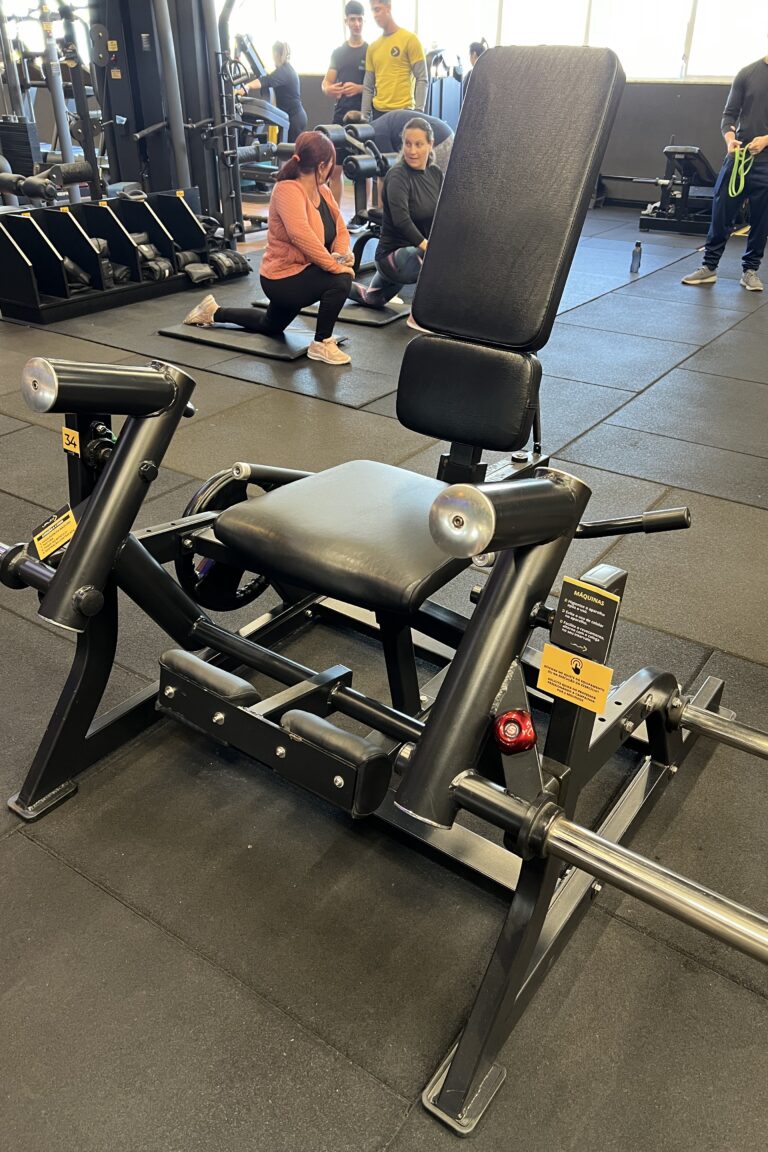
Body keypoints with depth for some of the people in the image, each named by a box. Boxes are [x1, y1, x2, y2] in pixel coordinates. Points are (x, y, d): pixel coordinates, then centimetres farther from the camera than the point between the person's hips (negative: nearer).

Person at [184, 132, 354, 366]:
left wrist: (343, 253, -21)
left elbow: (341, 230, 1)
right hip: (284, 279, -10)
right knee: (340, 279, -29)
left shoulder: (323, 192, 2)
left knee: (269, 327, 31)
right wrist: (334, 265, -38)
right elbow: (300, 234, -39)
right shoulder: (288, 190, -24)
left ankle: (214, 312, 46)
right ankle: (321, 344, -14)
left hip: (298, 276, 10)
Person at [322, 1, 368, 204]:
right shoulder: (338, 52, 12)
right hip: (341, 116, 3)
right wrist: (330, 89, -13)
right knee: (334, 169, 2)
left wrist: (359, 88, -18)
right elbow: (325, 84, 11)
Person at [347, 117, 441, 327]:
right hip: (394, 255, -9)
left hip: (415, 252, 9)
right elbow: (401, 219, -34)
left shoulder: (435, 173, 3)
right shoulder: (398, 176, -20)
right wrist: (426, 246, -41)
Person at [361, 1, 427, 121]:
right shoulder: (372, 47, 14)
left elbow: (422, 79, -4)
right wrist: (364, 117, 9)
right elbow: (368, 86, 15)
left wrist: (419, 111, -13)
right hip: (378, 111, 5)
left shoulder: (410, 39, -1)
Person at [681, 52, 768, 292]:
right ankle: (709, 267, 12)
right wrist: (730, 138, -16)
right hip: (737, 157, 1)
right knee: (721, 213, 1)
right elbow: (729, 114, 4)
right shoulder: (748, 73, 5)